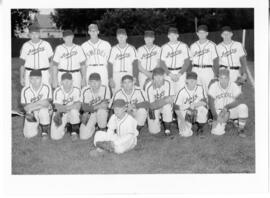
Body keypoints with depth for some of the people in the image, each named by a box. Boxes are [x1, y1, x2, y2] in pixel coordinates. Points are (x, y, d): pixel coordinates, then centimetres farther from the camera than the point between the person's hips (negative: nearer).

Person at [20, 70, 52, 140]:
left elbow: (47, 104, -18)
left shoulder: (46, 87, -13)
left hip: (44, 111, -1)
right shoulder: (25, 90, -11)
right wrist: (39, 102, -23)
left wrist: (32, 106, -23)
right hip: (31, 114, 1)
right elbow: (26, 107, -11)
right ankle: (36, 125, 22)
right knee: (29, 134, -14)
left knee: (43, 110, -37)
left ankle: (45, 131, -11)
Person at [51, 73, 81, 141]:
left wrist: (66, 108, -32)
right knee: (55, 137, -14)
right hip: (60, 115, 0)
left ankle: (74, 132, -11)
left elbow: (78, 105, -20)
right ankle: (66, 127, 21)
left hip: (72, 114, 0)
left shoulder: (76, 90, -11)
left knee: (74, 111, -37)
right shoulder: (57, 91, -12)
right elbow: (57, 107, -20)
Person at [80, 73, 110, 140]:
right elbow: (84, 107, -17)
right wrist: (98, 106, -31)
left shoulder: (105, 88, -16)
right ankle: (93, 127, 20)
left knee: (101, 111, -39)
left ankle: (102, 130, -9)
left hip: (102, 112, -1)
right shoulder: (85, 90, -14)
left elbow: (106, 104, -18)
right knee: (83, 136, -14)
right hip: (90, 114, 1)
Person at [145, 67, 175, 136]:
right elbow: (152, 105, -28)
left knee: (167, 107, -37)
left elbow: (171, 99, -18)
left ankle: (167, 129, -12)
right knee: (154, 131, -10)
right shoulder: (149, 87, -25)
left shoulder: (167, 83, -20)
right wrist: (165, 100, -39)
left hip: (165, 105, 1)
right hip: (154, 107, -1)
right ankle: (156, 121, 27)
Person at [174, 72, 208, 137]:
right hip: (183, 113, -3)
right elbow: (177, 109, -14)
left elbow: (204, 102, -9)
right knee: (186, 133, -22)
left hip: (195, 112, 3)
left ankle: (199, 126, -3)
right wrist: (182, 120, -24)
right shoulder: (182, 92, -19)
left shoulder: (200, 88, -12)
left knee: (203, 108, -32)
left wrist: (195, 104, -28)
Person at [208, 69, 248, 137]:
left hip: (232, 110, 1)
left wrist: (227, 107, -27)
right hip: (219, 112, -1)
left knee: (243, 107, -30)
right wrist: (215, 117, -22)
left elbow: (239, 100, -17)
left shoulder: (234, 86, -7)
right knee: (218, 131, -22)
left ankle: (241, 129, -9)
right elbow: (211, 103, -12)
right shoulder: (213, 87, -8)